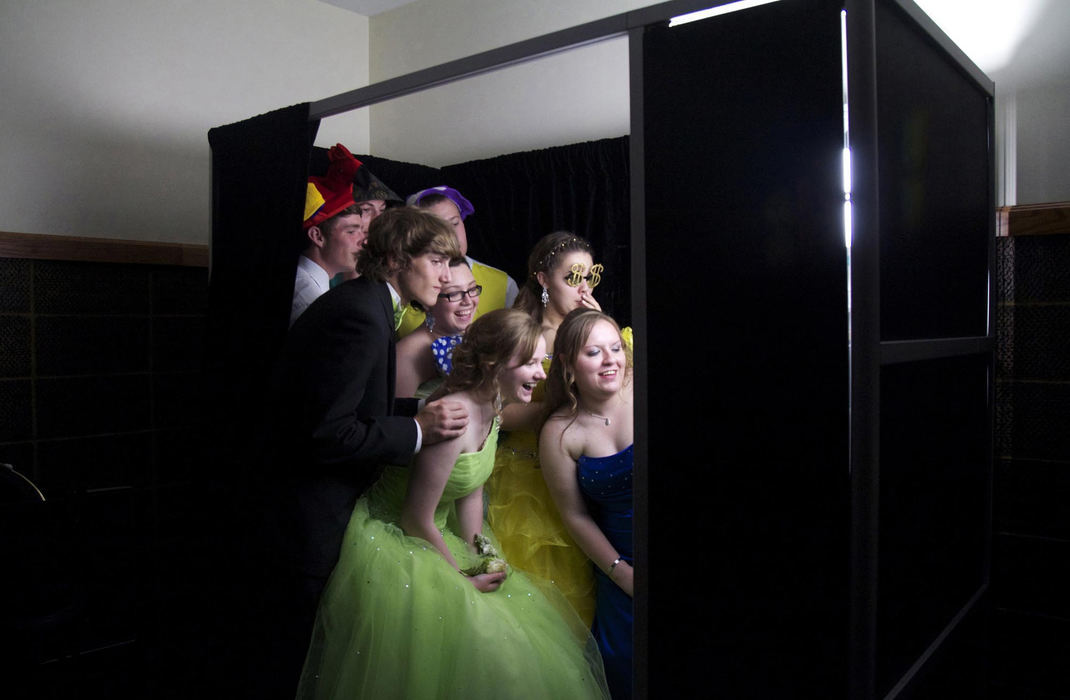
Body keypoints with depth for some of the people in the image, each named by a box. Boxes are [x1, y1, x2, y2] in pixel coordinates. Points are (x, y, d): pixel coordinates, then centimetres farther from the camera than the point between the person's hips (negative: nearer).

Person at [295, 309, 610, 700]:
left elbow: (471, 493, 4)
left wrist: (477, 562, 0)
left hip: (438, 534, 9)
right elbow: (416, 519, -26)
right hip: (391, 543, -9)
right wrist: (460, 577, -13)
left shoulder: (492, 406, -4)